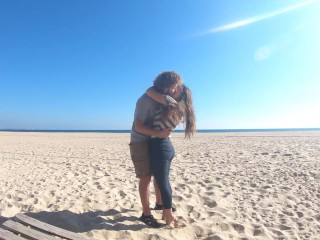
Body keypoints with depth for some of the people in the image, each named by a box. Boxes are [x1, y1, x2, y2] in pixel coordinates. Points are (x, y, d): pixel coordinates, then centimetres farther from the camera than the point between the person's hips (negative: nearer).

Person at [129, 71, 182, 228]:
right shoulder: (146, 100, -23)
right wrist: (158, 133, -34)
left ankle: (159, 202, 36)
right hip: (140, 142, -8)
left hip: (154, 142, 8)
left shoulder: (165, 98, 1)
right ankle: (146, 214, 8)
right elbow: (138, 126, -27)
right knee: (146, 177, -5)